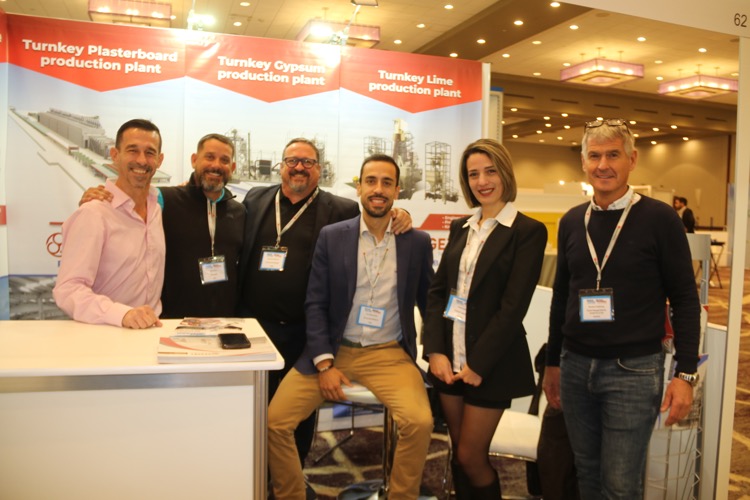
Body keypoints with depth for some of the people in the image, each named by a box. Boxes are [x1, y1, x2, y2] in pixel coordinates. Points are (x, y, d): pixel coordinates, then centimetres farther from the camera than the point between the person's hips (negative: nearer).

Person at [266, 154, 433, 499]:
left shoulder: (418, 242, 2)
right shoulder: (331, 237, 1)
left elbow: (429, 303, 11)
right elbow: (315, 304, -1)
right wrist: (325, 364, -10)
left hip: (390, 354, 0)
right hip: (332, 350, 1)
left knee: (420, 422, -25)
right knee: (275, 420, -11)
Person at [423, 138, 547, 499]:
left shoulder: (528, 231, -8)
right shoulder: (460, 228, 10)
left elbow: (514, 306, -14)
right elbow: (437, 291, 6)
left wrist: (478, 364, -15)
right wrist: (435, 350, -6)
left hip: (491, 363, -5)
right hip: (449, 358, 5)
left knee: (470, 455, 3)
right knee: (458, 452, 15)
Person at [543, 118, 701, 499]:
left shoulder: (659, 219, -7)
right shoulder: (572, 222, 5)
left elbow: (684, 300, -4)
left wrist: (685, 373, -8)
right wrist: (552, 362, 14)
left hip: (634, 369, -4)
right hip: (576, 366, 4)